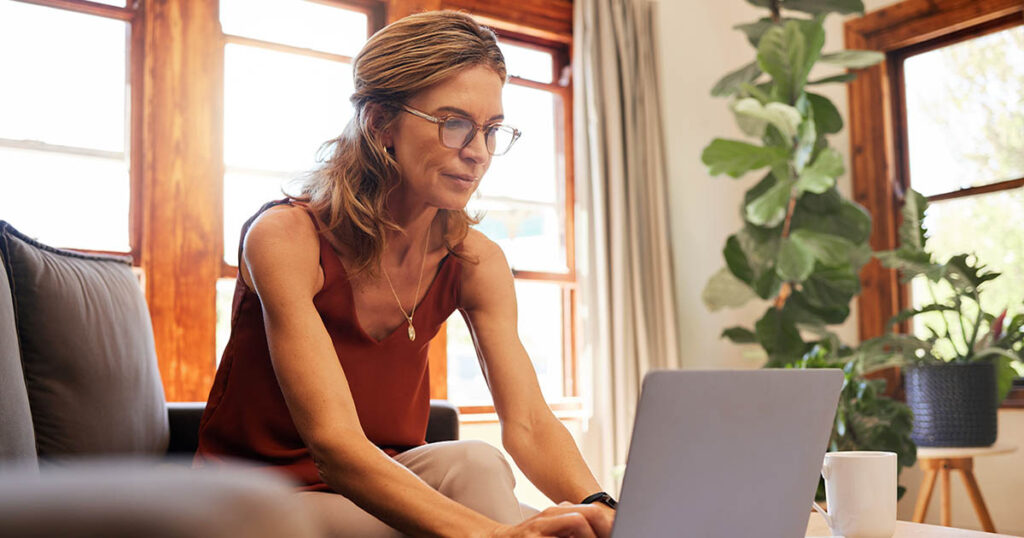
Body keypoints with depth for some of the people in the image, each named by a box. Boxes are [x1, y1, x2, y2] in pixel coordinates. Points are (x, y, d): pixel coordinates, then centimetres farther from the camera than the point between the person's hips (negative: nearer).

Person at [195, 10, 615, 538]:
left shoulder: (476, 262, -5)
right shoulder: (285, 237, -21)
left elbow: (529, 423, -14)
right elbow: (333, 441, -32)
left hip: (381, 486, 5)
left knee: (472, 464, -29)